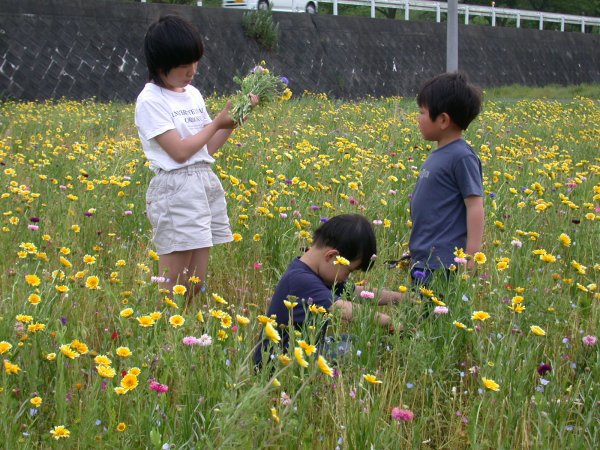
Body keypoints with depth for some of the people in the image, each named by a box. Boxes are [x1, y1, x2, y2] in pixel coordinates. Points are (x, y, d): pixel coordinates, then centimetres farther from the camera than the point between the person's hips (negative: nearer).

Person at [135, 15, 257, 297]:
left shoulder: (193, 94, 13)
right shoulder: (151, 100, -9)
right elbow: (179, 151, -15)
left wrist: (234, 119, 1)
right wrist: (217, 122, -6)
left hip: (207, 184, 7)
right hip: (175, 189, -7)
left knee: (198, 283, 8)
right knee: (174, 286, -6)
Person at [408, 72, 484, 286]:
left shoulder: (462, 157, -13)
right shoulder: (437, 155, 13)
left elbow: (475, 206, -16)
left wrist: (471, 259, -19)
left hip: (443, 265, -9)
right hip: (421, 261, 9)